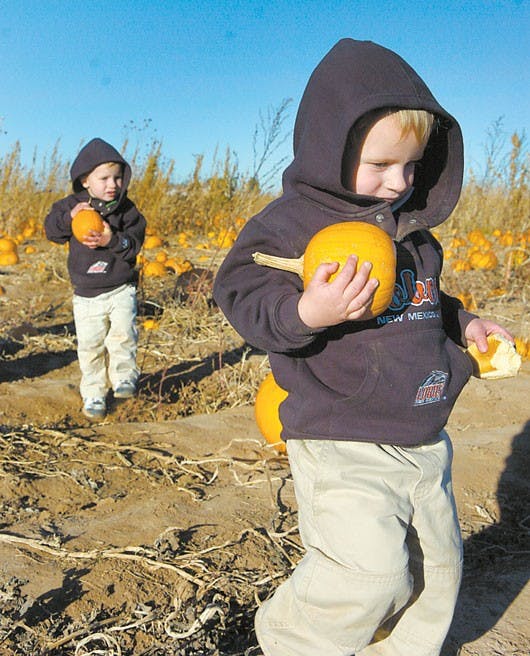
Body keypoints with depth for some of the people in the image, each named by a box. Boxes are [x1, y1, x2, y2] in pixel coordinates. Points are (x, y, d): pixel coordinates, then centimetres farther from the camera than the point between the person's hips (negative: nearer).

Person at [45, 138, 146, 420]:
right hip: (86, 294, 1)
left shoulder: (126, 209, -2)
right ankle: (93, 394, 20)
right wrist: (70, 217, -22)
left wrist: (112, 240, -27)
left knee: (123, 331, -22)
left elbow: (134, 241, -9)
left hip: (120, 288, -1)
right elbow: (51, 229, -3)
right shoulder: (72, 205, 0)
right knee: (90, 345, 5)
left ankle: (124, 376, -1)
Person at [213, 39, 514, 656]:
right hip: (340, 442, -7)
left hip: (423, 440, 8)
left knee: (436, 564, 14)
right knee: (370, 570, -16)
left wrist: (461, 322, 14)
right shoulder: (288, 223, -11)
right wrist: (307, 313, -33)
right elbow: (244, 297, -16)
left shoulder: (411, 228, 12)